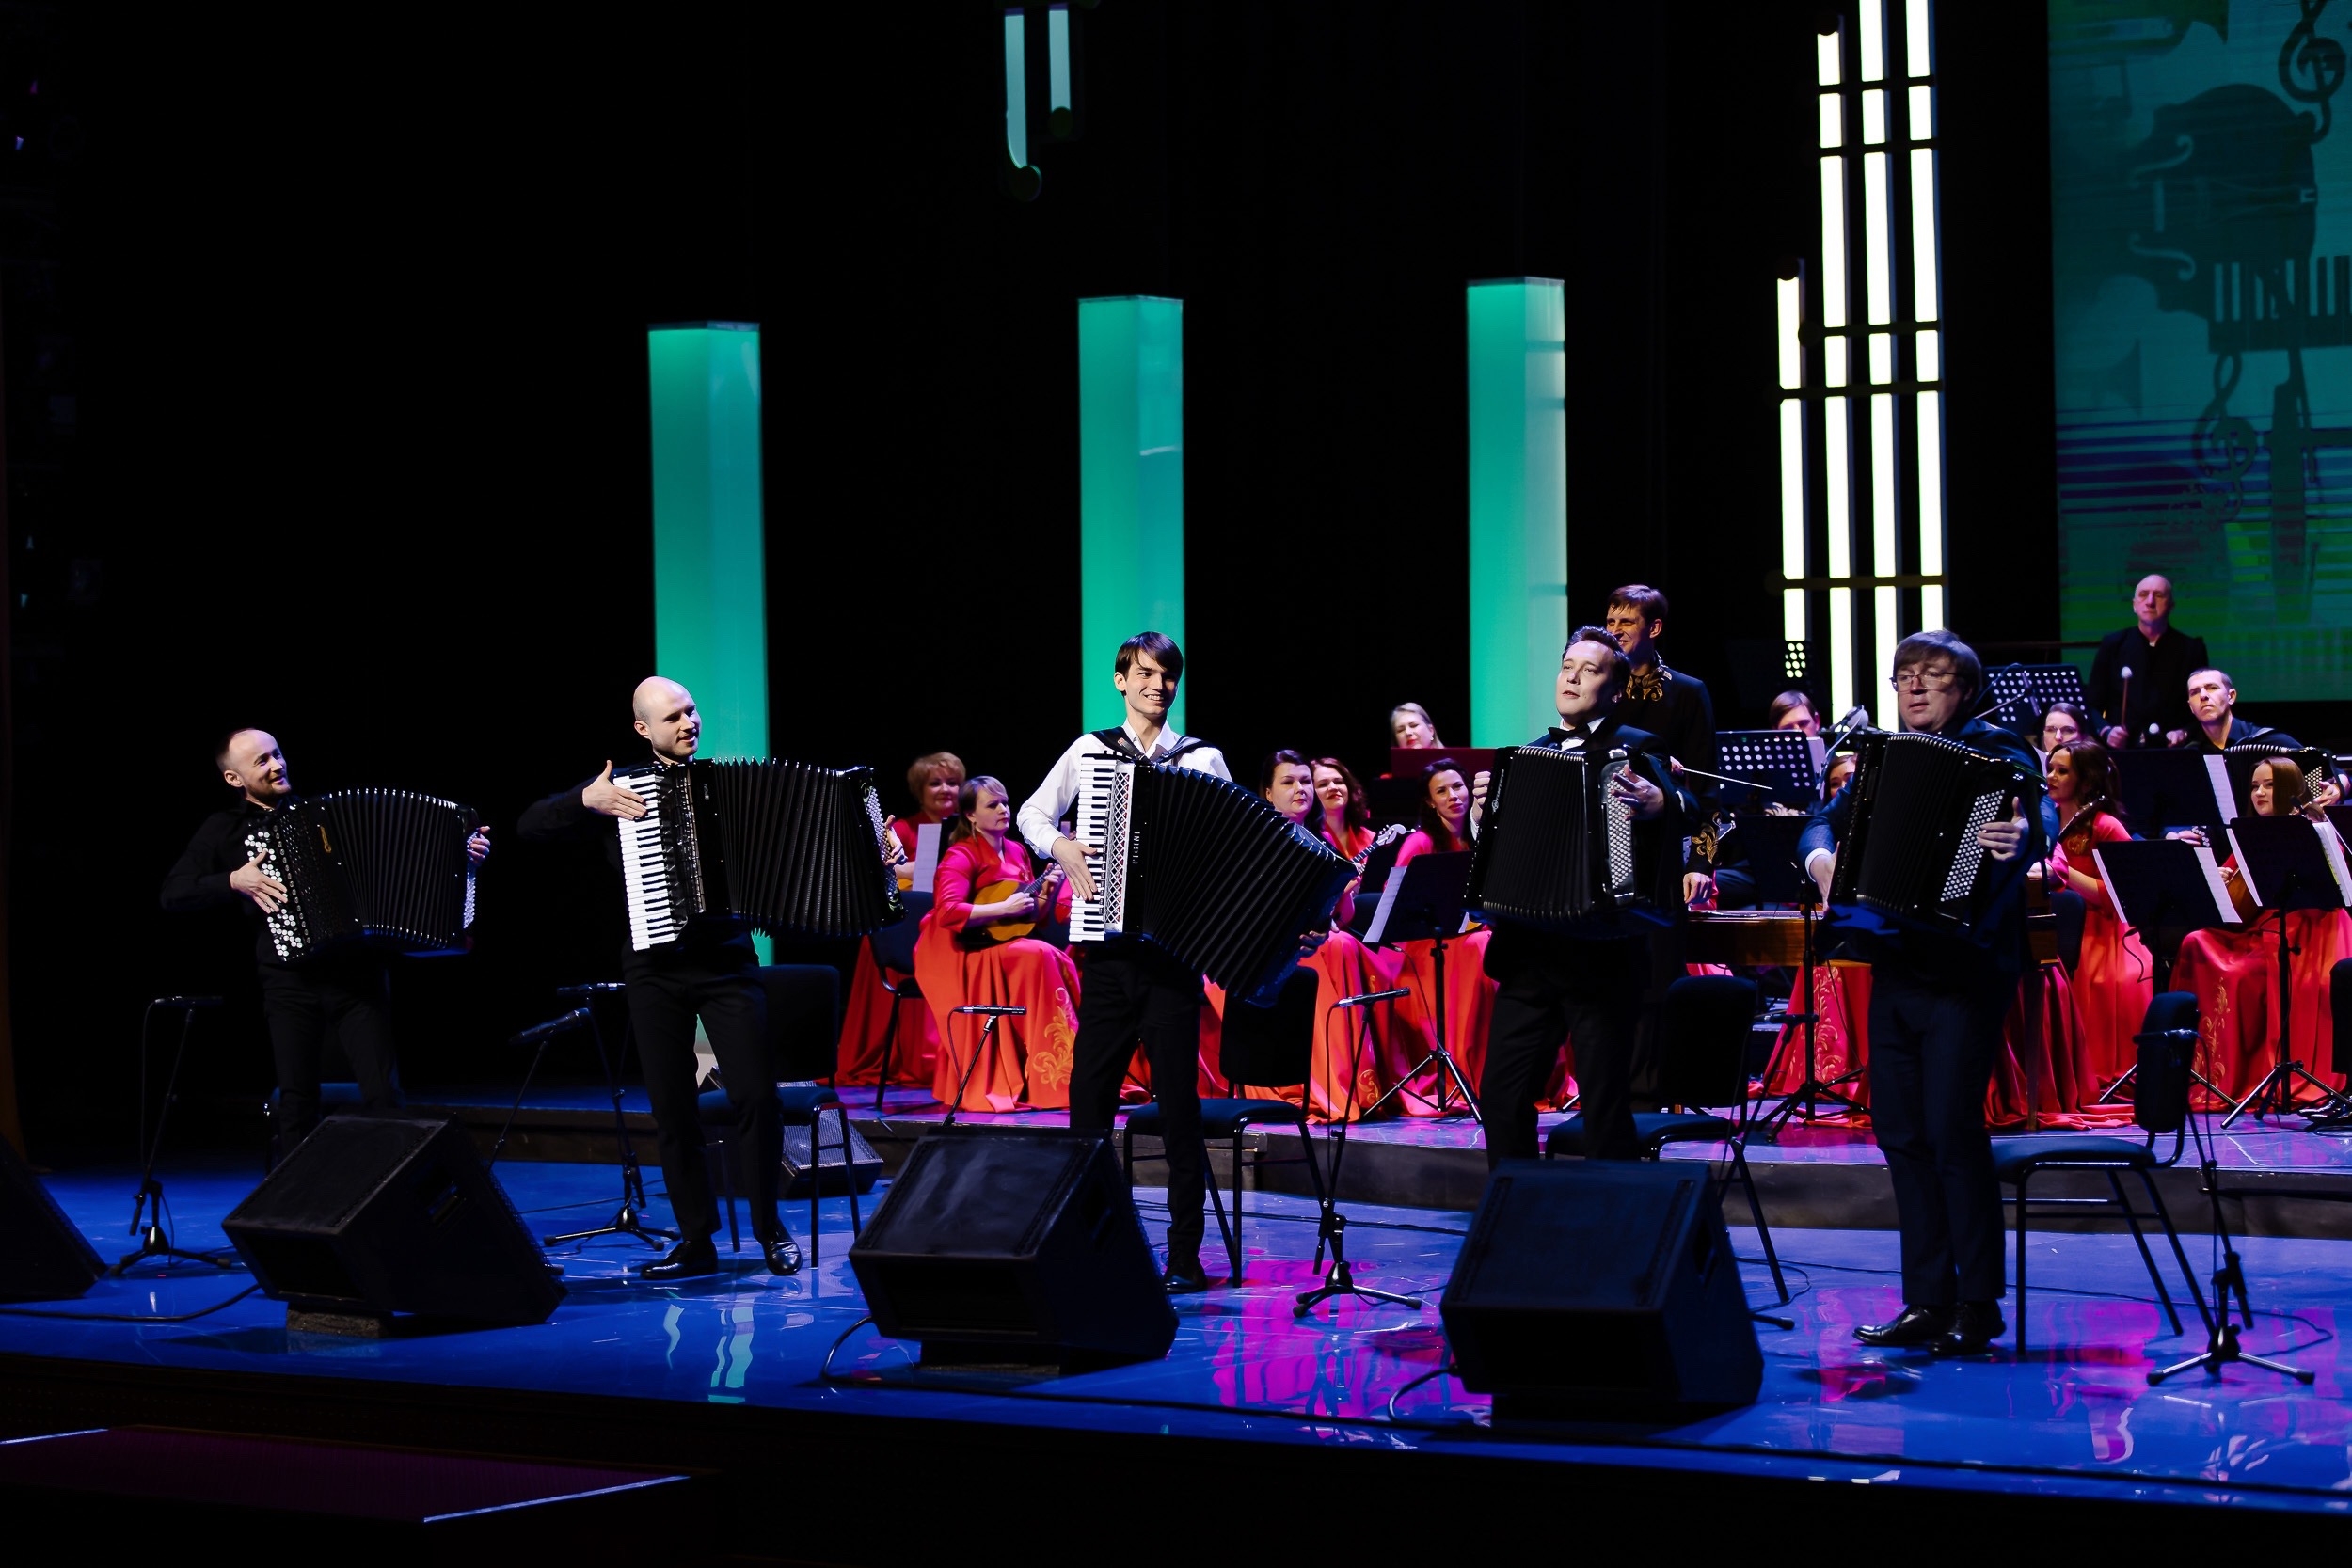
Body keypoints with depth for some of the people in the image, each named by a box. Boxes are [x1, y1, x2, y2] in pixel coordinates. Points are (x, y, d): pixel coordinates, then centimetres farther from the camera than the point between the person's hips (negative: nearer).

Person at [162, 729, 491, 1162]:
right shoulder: (226, 829, 7)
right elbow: (174, 894, 1)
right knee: (296, 1101, 1)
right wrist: (234, 881, -11)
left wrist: (463, 854, 2)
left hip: (358, 974, 1)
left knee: (382, 1095, -5)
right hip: (290, 981, -1)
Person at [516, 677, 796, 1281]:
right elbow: (530, 826, 3)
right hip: (655, 968, 1)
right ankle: (696, 1241, 11)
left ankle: (770, 1227, 7)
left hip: (726, 960, -1)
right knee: (672, 1106, 3)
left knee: (756, 1094, -10)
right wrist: (585, 800, -14)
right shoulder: (618, 791, 7)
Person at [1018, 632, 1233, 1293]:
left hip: (1175, 948, -1)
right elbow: (1033, 814, 16)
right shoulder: (1090, 751, 8)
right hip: (1109, 945, 2)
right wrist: (1062, 848, -3)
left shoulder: (1203, 760, 5)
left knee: (1178, 1096, -1)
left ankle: (1184, 1253, 4)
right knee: (1089, 1090, 2)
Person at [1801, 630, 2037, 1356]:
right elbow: (1826, 822, 18)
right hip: (1894, 965, 7)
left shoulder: (1996, 753, -4)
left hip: (1964, 971, -7)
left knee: (1953, 1132, -9)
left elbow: (2034, 812, -21)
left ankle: (1978, 1302, 0)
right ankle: (1927, 1300, 14)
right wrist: (1820, 855, -5)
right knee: (1901, 1132, 7)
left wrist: (2016, 837, -44)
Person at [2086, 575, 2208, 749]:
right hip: (2119, 753, 1)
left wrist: (2185, 733, -11)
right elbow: (2092, 705, 12)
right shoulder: (2112, 646, 12)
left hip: (2172, 753, -1)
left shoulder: (2190, 649, 9)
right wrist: (2106, 732, -8)